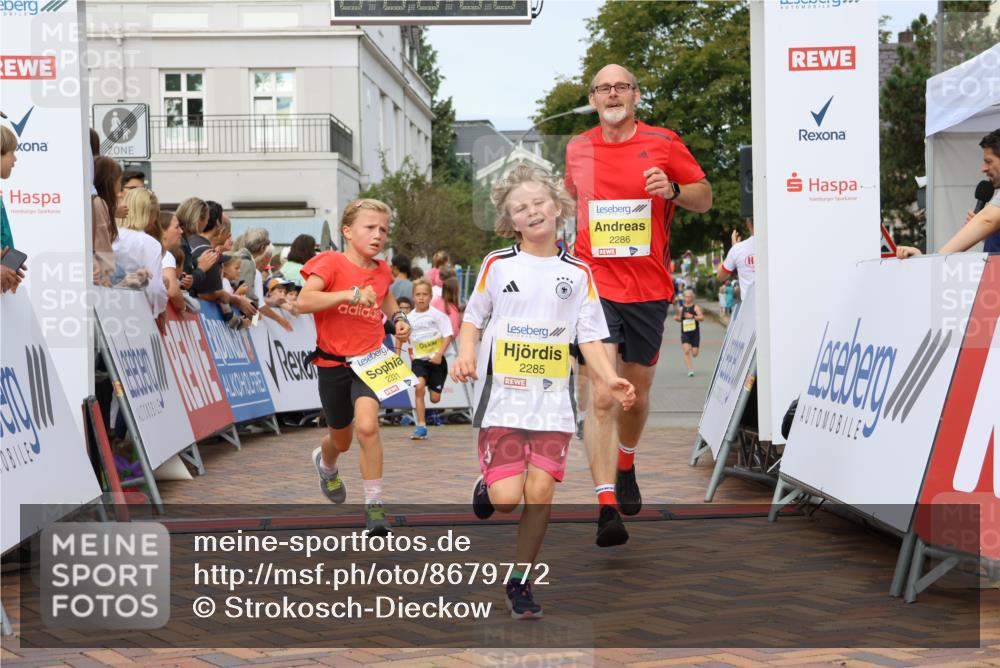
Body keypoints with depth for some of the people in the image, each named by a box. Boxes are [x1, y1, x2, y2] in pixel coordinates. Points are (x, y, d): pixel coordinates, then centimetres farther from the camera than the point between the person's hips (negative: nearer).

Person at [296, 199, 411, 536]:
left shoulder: (382, 270, 3)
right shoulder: (331, 262, -12)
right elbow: (303, 302, -28)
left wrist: (398, 317, 9)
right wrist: (349, 294, -35)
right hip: (333, 362, -2)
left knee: (367, 425, -25)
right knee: (342, 440, 16)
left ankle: (374, 502, -11)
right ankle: (326, 463, 55)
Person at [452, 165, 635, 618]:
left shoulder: (577, 272, 7)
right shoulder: (497, 264, 4)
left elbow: (589, 336, 7)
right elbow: (474, 316, 14)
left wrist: (610, 379, -8)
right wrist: (466, 355, -6)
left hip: (553, 401, 1)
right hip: (502, 398, -1)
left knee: (540, 493, -7)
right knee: (507, 498, -11)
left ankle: (520, 581, 12)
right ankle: (487, 489, 28)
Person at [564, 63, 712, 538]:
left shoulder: (663, 143, 1)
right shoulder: (577, 150, 6)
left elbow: (705, 198, 6)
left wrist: (673, 189, -14)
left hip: (649, 288, 1)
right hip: (595, 287, -1)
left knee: (637, 394, 14)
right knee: (601, 396, -15)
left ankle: (626, 466, 44)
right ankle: (607, 506, -16)